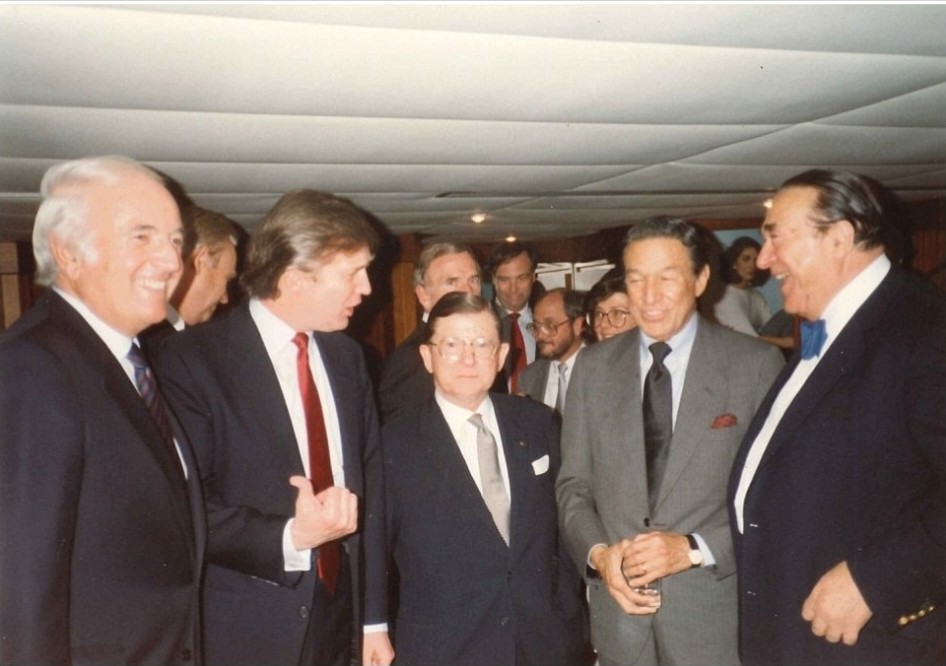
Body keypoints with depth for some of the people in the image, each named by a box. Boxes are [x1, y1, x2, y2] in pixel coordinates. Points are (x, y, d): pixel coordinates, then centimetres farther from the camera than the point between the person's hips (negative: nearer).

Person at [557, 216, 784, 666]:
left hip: (715, 614, -2)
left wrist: (694, 547, -17)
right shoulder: (593, 366, 1)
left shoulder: (756, 364, -7)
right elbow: (574, 485, 5)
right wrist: (597, 553, -11)